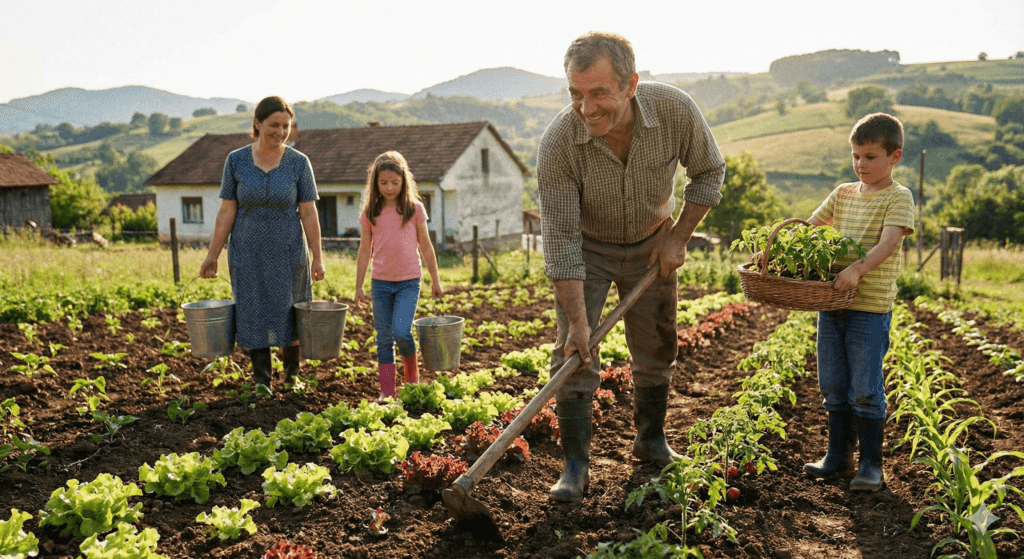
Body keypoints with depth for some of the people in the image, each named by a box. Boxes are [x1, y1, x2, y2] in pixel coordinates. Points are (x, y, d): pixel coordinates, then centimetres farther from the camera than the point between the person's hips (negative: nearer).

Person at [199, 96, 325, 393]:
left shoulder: (299, 163, -4)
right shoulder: (236, 161, -2)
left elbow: (309, 213, -3)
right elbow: (227, 212, 1)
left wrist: (317, 257, -5)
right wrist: (212, 255, -1)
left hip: (288, 255, 0)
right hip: (247, 256, 1)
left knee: (289, 317, 7)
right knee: (254, 318, 3)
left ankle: (291, 377, 26)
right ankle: (261, 383, 15)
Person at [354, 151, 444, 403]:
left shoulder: (414, 208, -1)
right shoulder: (370, 212, 3)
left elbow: (425, 246, 5)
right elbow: (364, 251, 8)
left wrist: (435, 280, 8)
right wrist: (359, 286, 7)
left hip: (408, 281, -2)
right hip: (380, 282, 2)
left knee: (401, 332, -16)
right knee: (384, 338, 5)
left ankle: (412, 370, 13)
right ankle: (387, 391, 13)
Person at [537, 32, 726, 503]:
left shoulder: (675, 110, -29)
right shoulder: (558, 144, -33)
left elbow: (709, 172, -8)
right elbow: (561, 240, -27)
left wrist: (678, 236, -12)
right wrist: (578, 321, -28)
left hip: (651, 244, 2)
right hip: (587, 247, -2)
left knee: (656, 348, 10)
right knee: (575, 349, -10)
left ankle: (651, 440, 31)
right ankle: (575, 465, -1)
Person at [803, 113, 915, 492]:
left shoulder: (898, 197, -4)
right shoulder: (843, 194, 13)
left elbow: (888, 242, -19)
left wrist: (857, 269, -36)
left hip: (870, 307, -6)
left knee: (866, 391, 0)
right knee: (834, 388, 13)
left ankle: (871, 464, 15)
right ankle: (838, 456, 26)